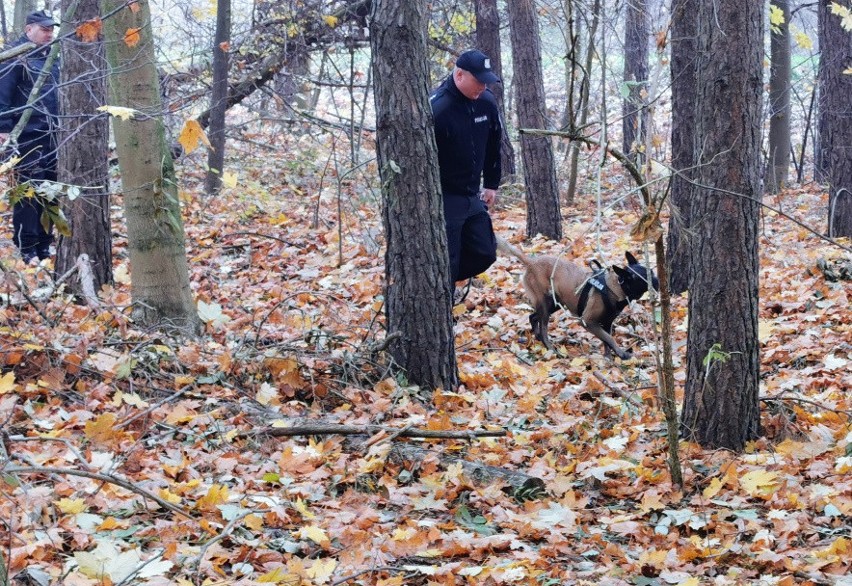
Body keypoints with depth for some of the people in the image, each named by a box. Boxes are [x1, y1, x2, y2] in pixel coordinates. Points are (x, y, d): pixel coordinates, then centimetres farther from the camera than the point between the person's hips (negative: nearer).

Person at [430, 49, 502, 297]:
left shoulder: (486, 102, 0)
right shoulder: (436, 108, -22)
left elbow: (493, 145, 16)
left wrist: (491, 184, 17)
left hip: (473, 197, 7)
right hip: (444, 200, -7)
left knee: (484, 253, 10)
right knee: (446, 262, -4)